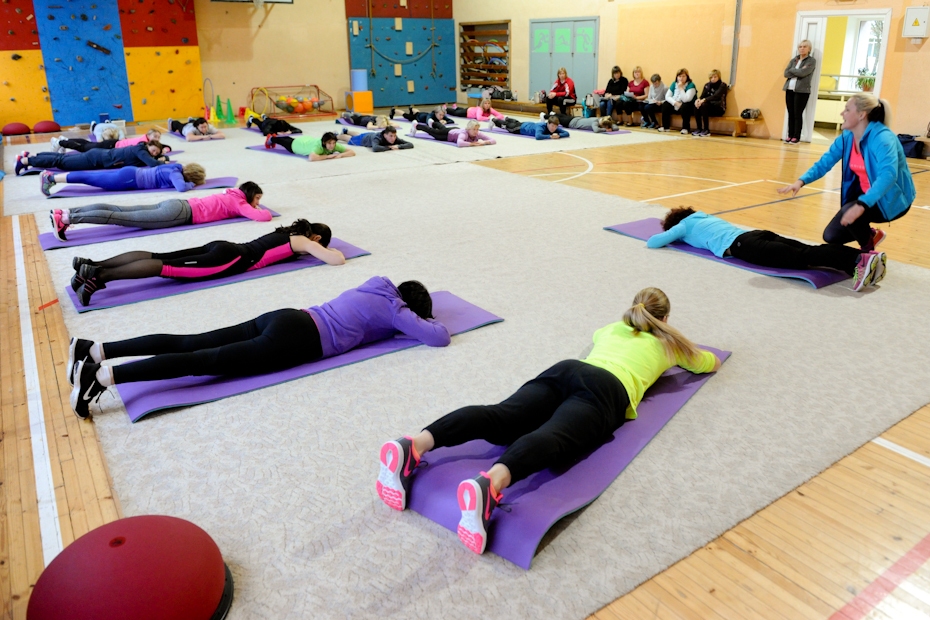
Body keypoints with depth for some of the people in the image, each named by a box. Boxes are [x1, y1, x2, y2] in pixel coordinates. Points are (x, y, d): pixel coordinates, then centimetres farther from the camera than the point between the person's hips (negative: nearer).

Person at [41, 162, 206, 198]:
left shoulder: (177, 167, 5)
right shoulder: (176, 174, -19)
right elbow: (181, 187, -38)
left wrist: (199, 178, 11)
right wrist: (193, 184, -17)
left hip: (132, 174, 8)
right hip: (130, 179, -8)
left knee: (92, 177, 14)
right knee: (90, 179, -2)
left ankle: (51, 176, 20)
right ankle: (51, 178, 3)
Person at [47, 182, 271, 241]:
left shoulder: (232, 195, 21)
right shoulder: (239, 203, -3)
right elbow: (264, 216, -16)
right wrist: (260, 210, 9)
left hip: (178, 205, 8)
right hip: (181, 213, -8)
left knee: (121, 211, 0)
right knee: (125, 218, -14)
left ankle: (67, 212, -5)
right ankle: (69, 218, -20)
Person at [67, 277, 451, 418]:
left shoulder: (378, 287, 24)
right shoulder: (396, 310, 3)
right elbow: (439, 337, -2)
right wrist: (425, 322, 22)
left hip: (287, 318, 8)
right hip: (297, 340, -8)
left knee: (193, 344, 0)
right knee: (206, 360, -17)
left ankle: (96, 350, -4)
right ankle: (105, 375, -27)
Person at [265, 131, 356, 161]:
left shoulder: (335, 146, -38)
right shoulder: (318, 146, -51)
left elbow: (352, 152, -40)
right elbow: (312, 158, -69)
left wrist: (340, 154, -55)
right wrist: (328, 156, -61)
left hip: (308, 140, 6)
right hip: (297, 144, -6)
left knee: (290, 139, 38)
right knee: (285, 143, 30)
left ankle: (276, 136, 70)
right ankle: (271, 139, 63)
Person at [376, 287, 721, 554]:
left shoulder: (615, 327, 43)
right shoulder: (667, 341, 34)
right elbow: (711, 364, 51)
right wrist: (681, 348, 70)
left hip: (564, 369, 5)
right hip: (605, 390, -4)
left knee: (500, 418, -21)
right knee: (553, 438, -33)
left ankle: (413, 447, -48)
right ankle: (489, 485, -66)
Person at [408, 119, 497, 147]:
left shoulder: (478, 134, -34)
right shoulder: (464, 133, -47)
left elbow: (494, 141, -36)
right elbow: (459, 143, -68)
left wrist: (484, 142, -53)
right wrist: (473, 143, -63)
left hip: (455, 130, 6)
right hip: (448, 133, -6)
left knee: (442, 127, 37)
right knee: (433, 132, 21)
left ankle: (432, 123, 70)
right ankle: (416, 126, 47)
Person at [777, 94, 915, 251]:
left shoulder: (882, 138, -28)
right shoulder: (846, 138, -4)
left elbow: (888, 175, -42)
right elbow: (824, 163, 0)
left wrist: (862, 205, -55)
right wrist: (801, 181, -21)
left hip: (893, 199, -7)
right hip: (866, 195, 7)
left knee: (848, 212, -34)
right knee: (831, 236, 1)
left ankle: (868, 251, -5)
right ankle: (870, 235, 30)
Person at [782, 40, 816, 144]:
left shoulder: (811, 61, 1)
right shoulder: (793, 60, 15)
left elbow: (802, 73, -14)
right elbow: (786, 73, 3)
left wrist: (792, 70, -2)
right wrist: (797, 72, -8)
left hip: (802, 91, -5)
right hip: (789, 90, 5)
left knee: (798, 114, -5)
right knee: (791, 114, 4)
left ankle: (796, 137, -2)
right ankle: (790, 135, 9)